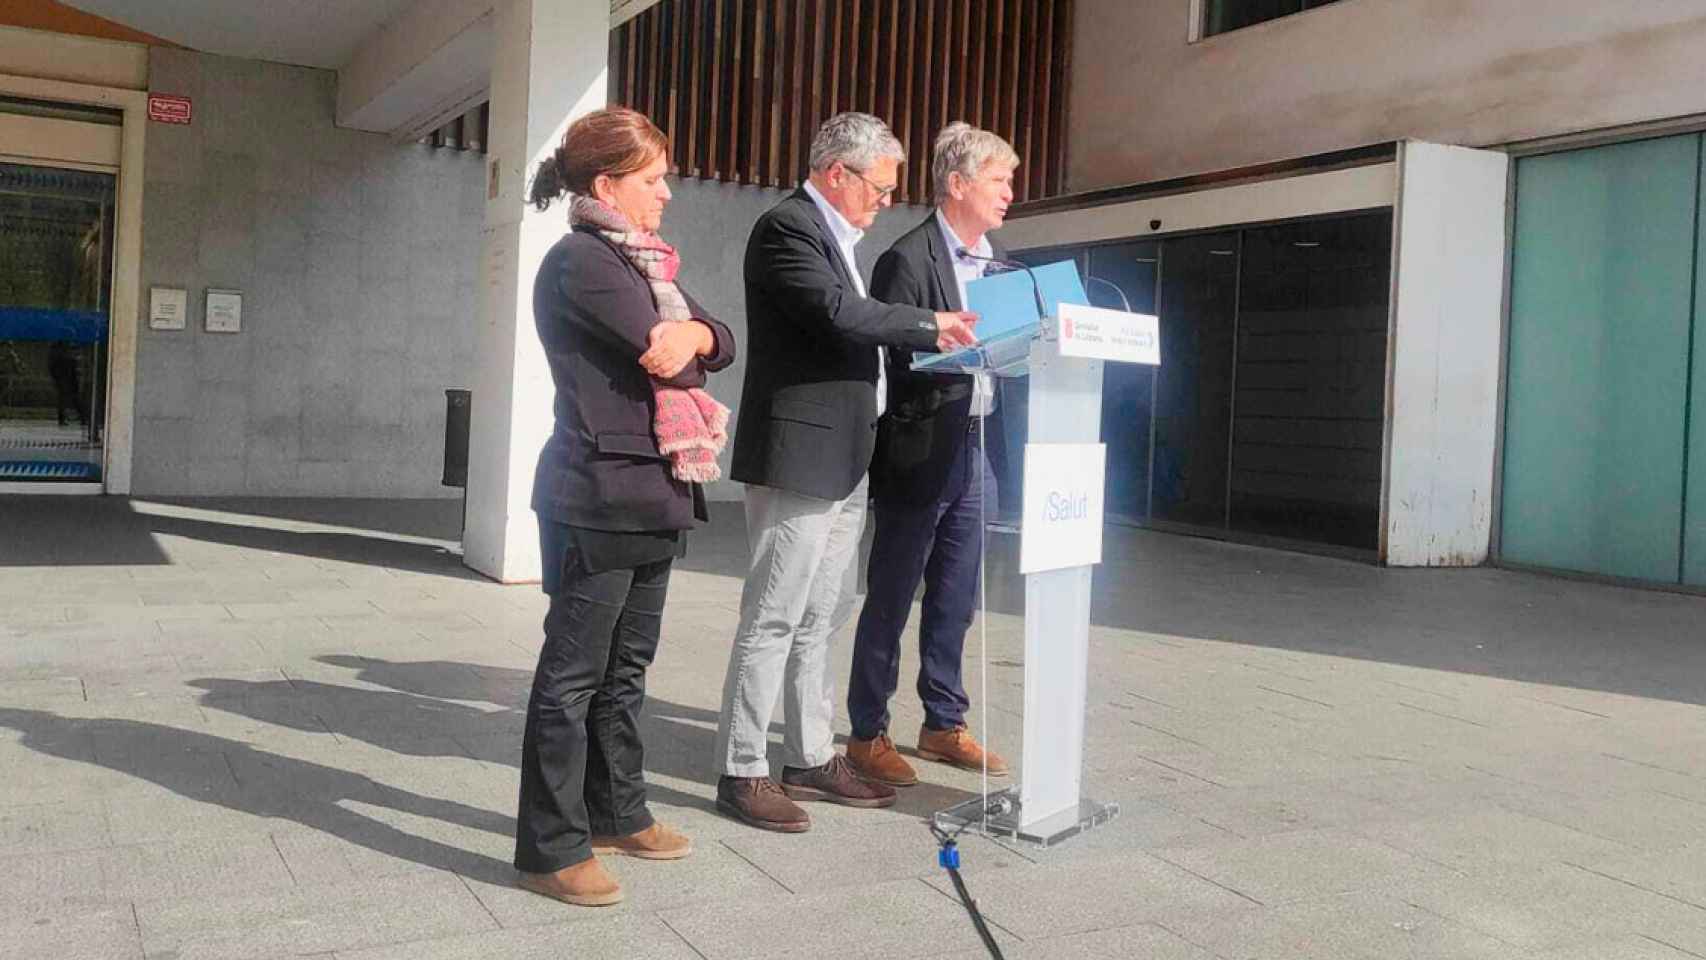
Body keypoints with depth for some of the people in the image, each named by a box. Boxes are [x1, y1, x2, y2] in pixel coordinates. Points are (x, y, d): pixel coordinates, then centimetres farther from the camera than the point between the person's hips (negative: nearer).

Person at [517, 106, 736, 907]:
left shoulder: (645, 263, 18)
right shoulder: (579, 261, -12)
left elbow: (720, 342, 13)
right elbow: (660, 356, -19)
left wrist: (693, 334, -9)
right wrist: (683, 344, 3)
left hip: (653, 494, 9)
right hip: (599, 496, -9)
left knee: (626, 668, 16)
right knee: (573, 674, -3)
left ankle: (615, 813, 28)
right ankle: (550, 848, 5)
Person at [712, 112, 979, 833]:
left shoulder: (834, 236, 19)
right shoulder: (787, 227, -11)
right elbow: (839, 312, -23)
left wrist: (929, 339, 11)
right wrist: (931, 324, -13)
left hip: (841, 462, 10)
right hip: (799, 457, -10)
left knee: (820, 617, 15)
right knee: (773, 619, -4)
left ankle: (810, 759, 25)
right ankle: (741, 772, 5)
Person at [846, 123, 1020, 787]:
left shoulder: (997, 260, 14)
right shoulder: (908, 258, -10)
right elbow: (890, 357, -15)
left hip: (976, 451, 7)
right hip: (920, 452, -7)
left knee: (954, 601, 14)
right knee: (890, 600, 2)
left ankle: (944, 725, 26)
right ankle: (868, 734, 13)